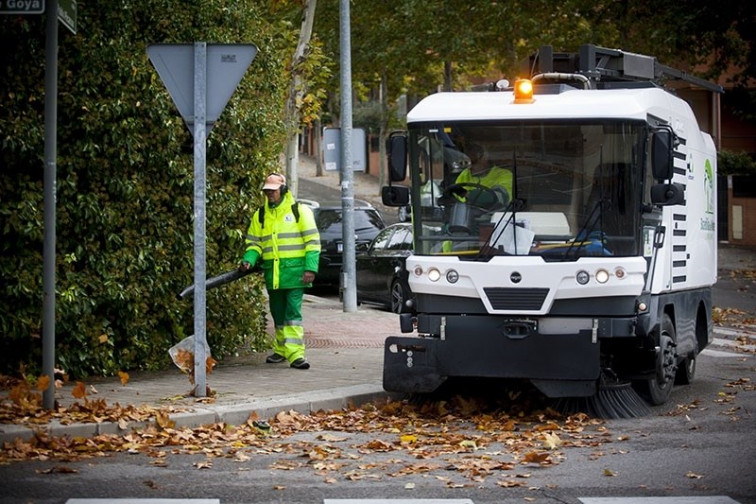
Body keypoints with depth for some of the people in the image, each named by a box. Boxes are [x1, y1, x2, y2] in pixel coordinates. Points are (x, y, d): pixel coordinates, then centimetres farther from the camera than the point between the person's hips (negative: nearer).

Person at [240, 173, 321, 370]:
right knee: (278, 314, 13)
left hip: (294, 272, -5)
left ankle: (295, 353, -18)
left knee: (293, 312, -13)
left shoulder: (299, 211, -1)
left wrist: (310, 268, -10)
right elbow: (254, 242, 17)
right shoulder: (260, 215, 12)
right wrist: (249, 259, -3)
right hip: (272, 273, 5)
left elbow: (313, 241, -2)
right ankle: (281, 350, 26)